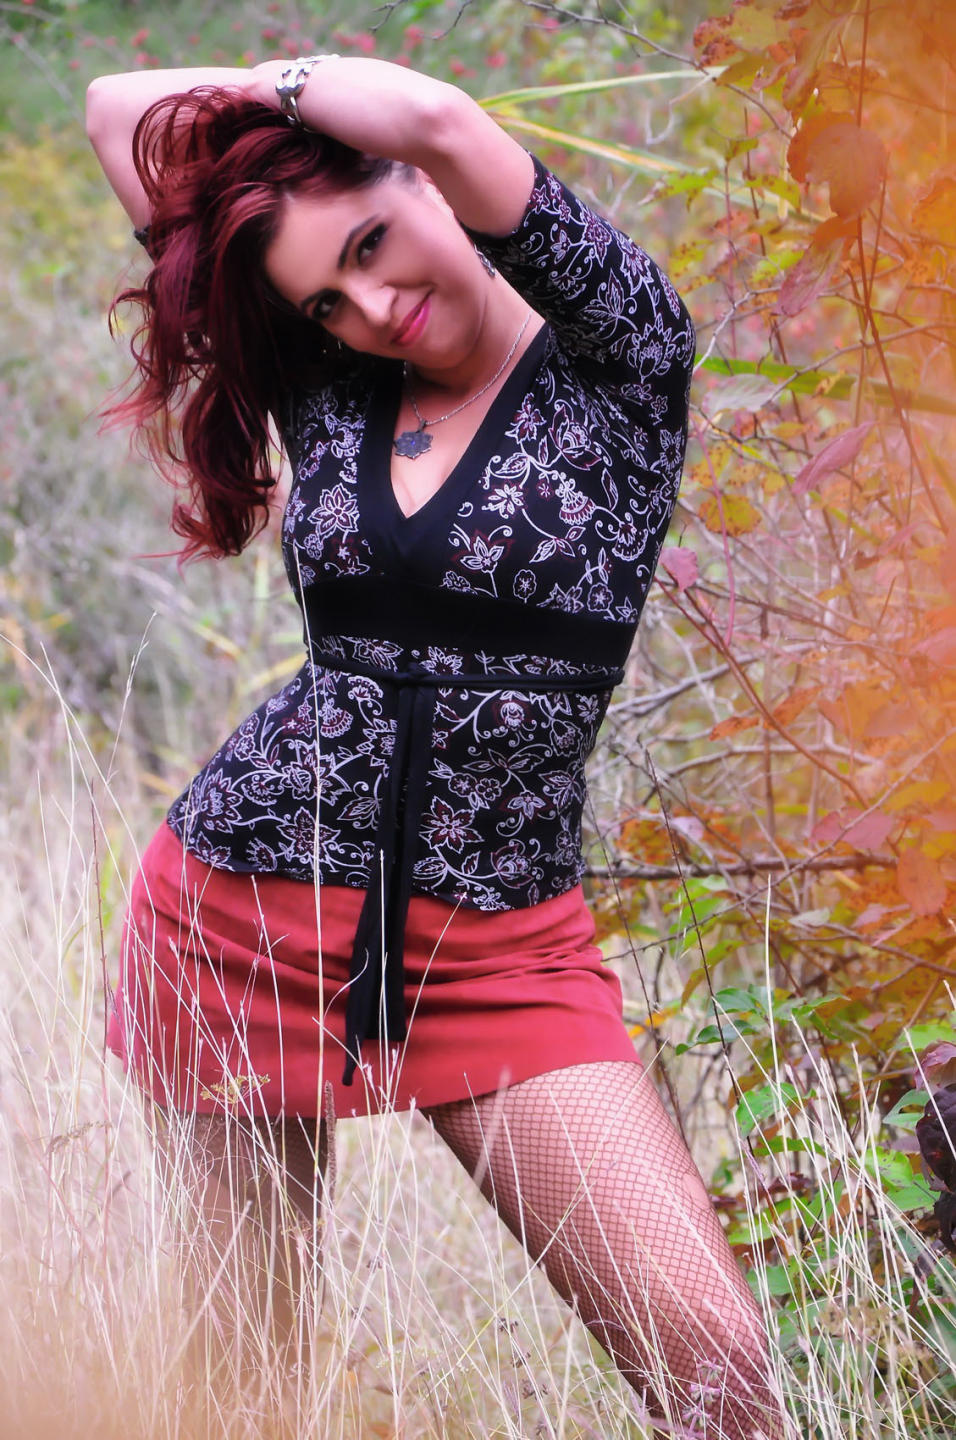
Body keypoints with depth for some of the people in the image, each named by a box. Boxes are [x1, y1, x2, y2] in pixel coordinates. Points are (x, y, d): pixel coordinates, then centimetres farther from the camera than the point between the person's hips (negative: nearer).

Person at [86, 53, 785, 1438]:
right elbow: (118, 108, 11)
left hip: (502, 946, -3)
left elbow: (444, 126, -20)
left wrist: (288, 82, -3)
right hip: (243, 897, 3)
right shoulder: (325, 393, 7)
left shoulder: (620, 364, -4)